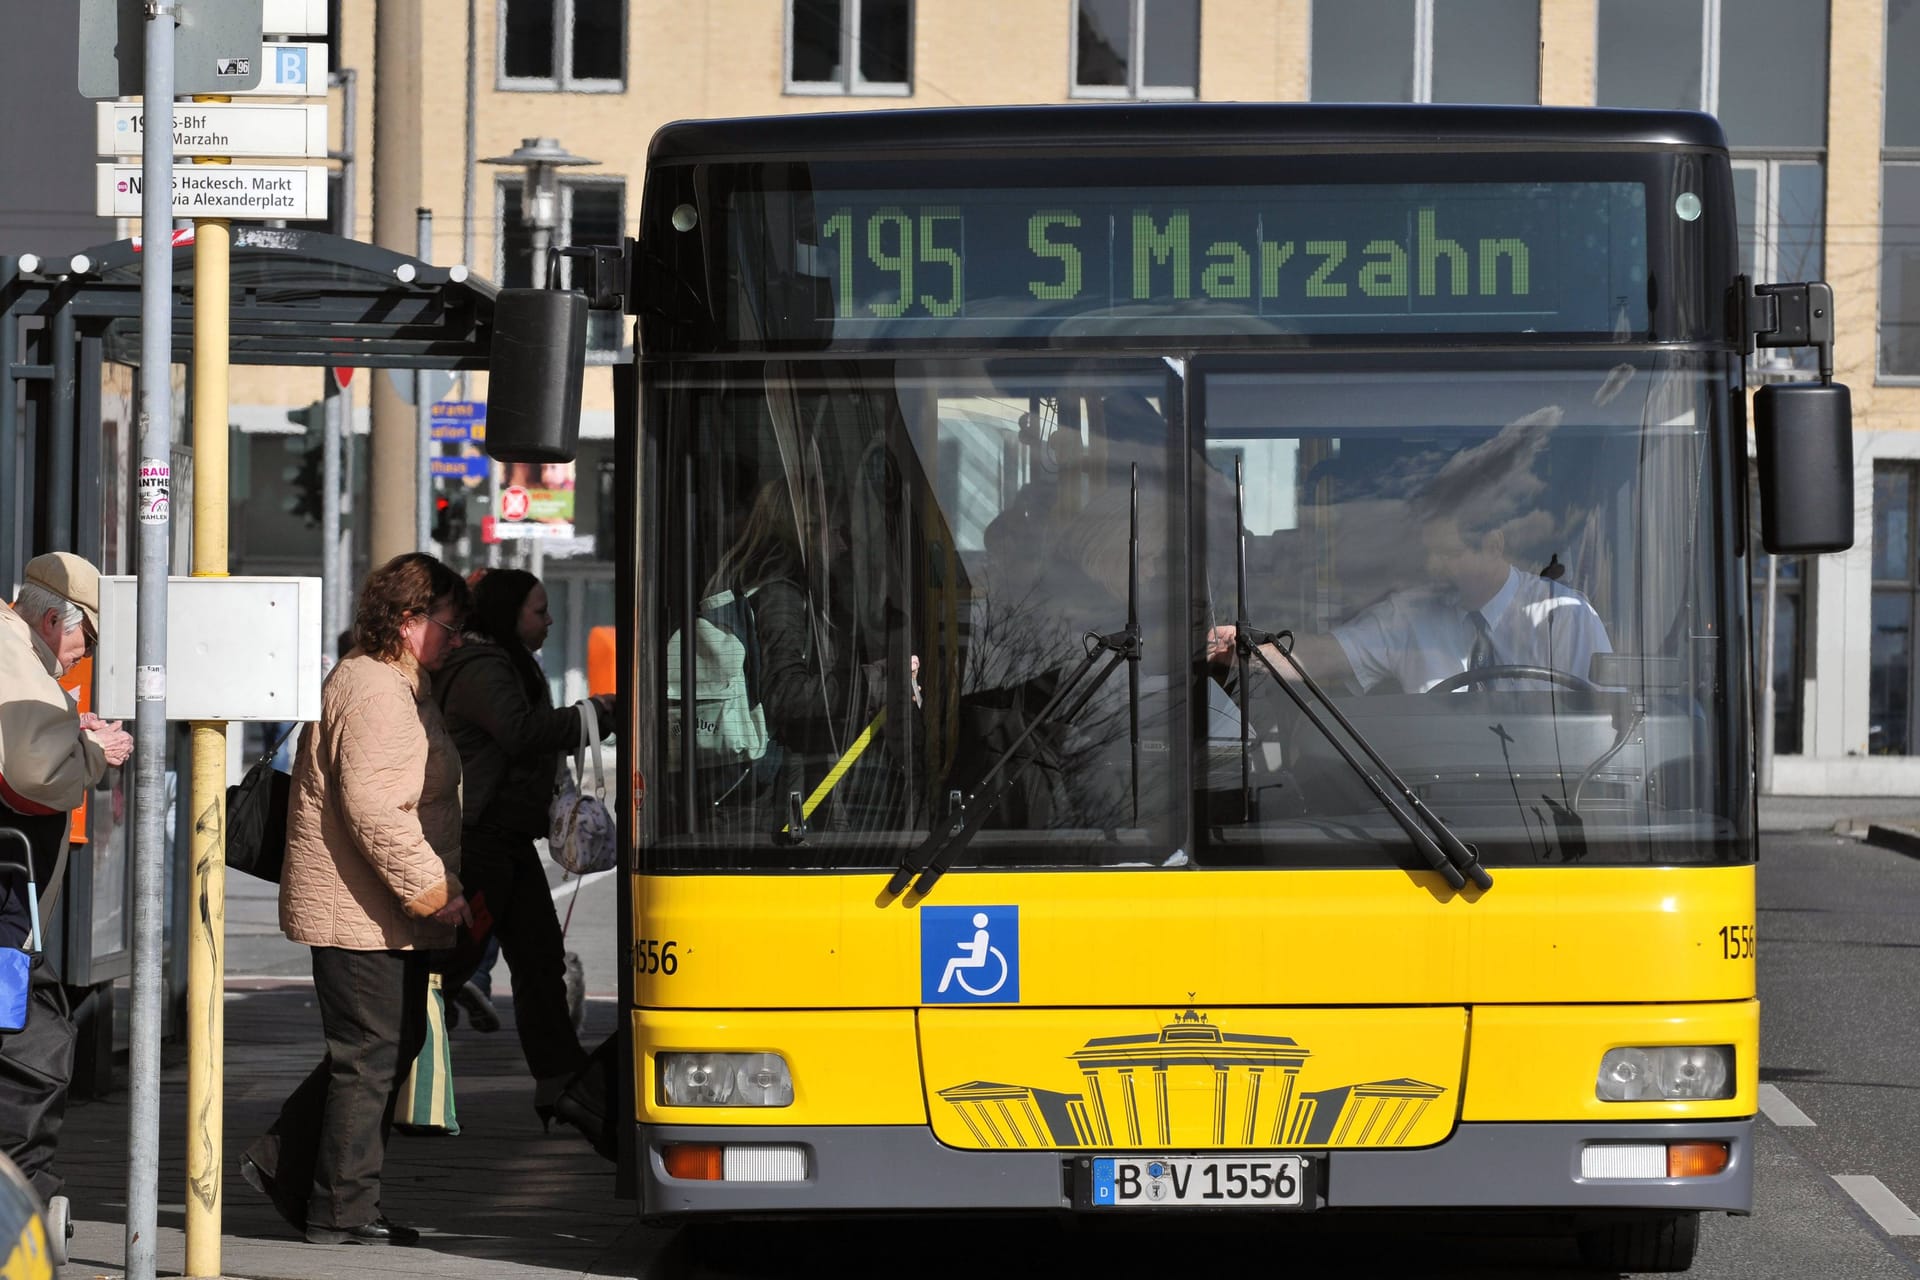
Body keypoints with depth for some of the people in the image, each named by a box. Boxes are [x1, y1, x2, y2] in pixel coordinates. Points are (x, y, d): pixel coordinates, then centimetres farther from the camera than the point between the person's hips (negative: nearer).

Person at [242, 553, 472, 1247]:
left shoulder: (401, 687, 19)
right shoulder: (373, 691, -17)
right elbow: (373, 807, -25)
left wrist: (437, 890, 22)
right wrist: (431, 891, -22)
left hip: (385, 913, 11)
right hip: (361, 914, -11)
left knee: (394, 1043, 16)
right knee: (370, 1056, -4)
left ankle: (282, 1162, 22)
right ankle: (342, 1213, 3)